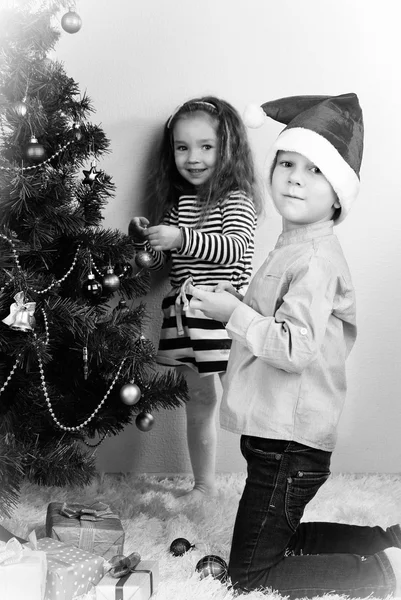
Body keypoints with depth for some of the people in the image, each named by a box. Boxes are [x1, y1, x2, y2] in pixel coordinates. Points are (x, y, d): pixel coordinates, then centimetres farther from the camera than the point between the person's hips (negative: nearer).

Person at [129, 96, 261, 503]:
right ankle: (204, 485, 28)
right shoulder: (176, 201, 13)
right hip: (183, 313, 6)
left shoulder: (237, 200, -7)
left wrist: (180, 237, -35)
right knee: (199, 402, 16)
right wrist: (144, 238, -2)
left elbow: (234, 248, -25)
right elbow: (162, 260, 18)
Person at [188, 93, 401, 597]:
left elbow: (297, 347, -28)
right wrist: (233, 307, 9)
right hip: (277, 433, 10)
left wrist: (235, 313, -20)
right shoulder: (292, 248, 12)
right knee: (279, 539, 26)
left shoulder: (316, 259, -19)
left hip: (289, 444, -10)